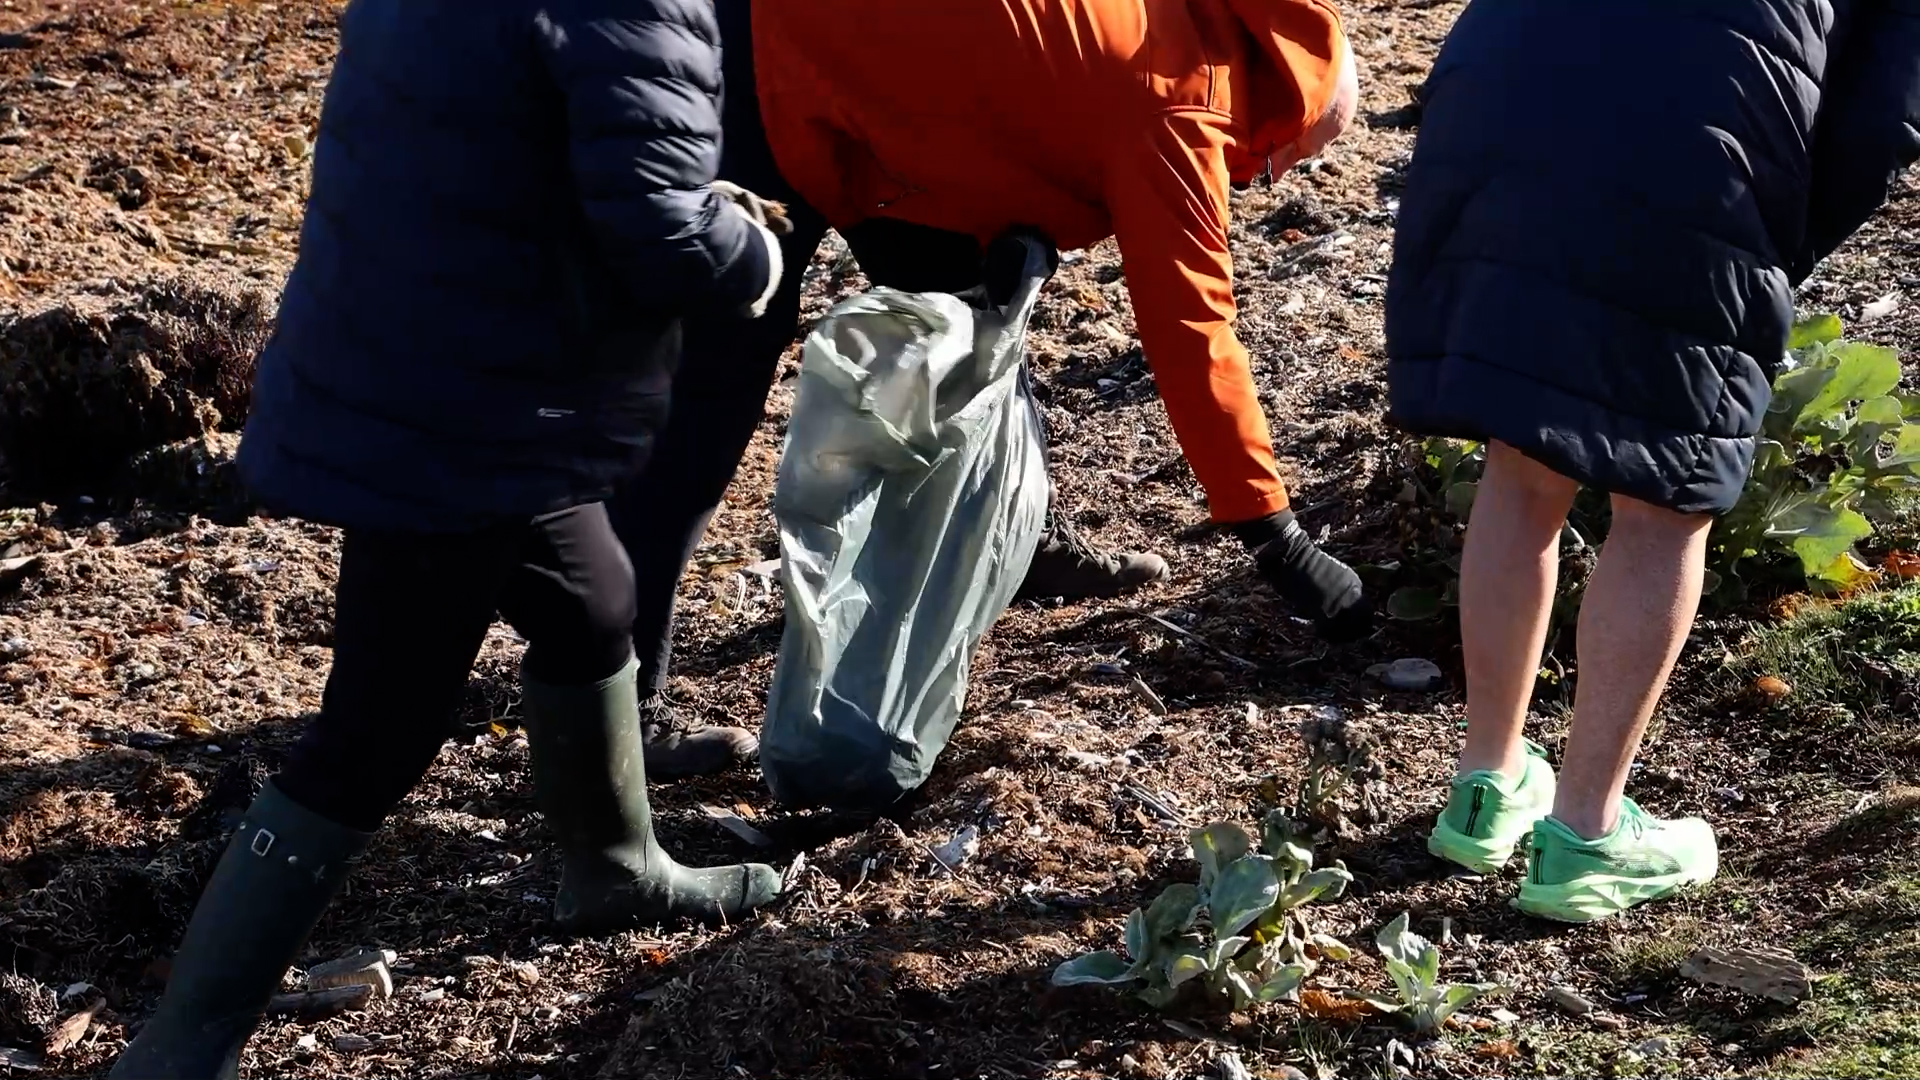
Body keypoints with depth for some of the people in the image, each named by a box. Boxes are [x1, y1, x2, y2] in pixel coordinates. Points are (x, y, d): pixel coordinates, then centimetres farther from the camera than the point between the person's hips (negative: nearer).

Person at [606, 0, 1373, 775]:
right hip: (779, 74, -10)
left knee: (958, 314, 18)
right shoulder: (1177, 96, -17)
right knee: (714, 380, -9)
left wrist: (1012, 249, 1)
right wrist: (1276, 538, -13)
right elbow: (1188, 326, -17)